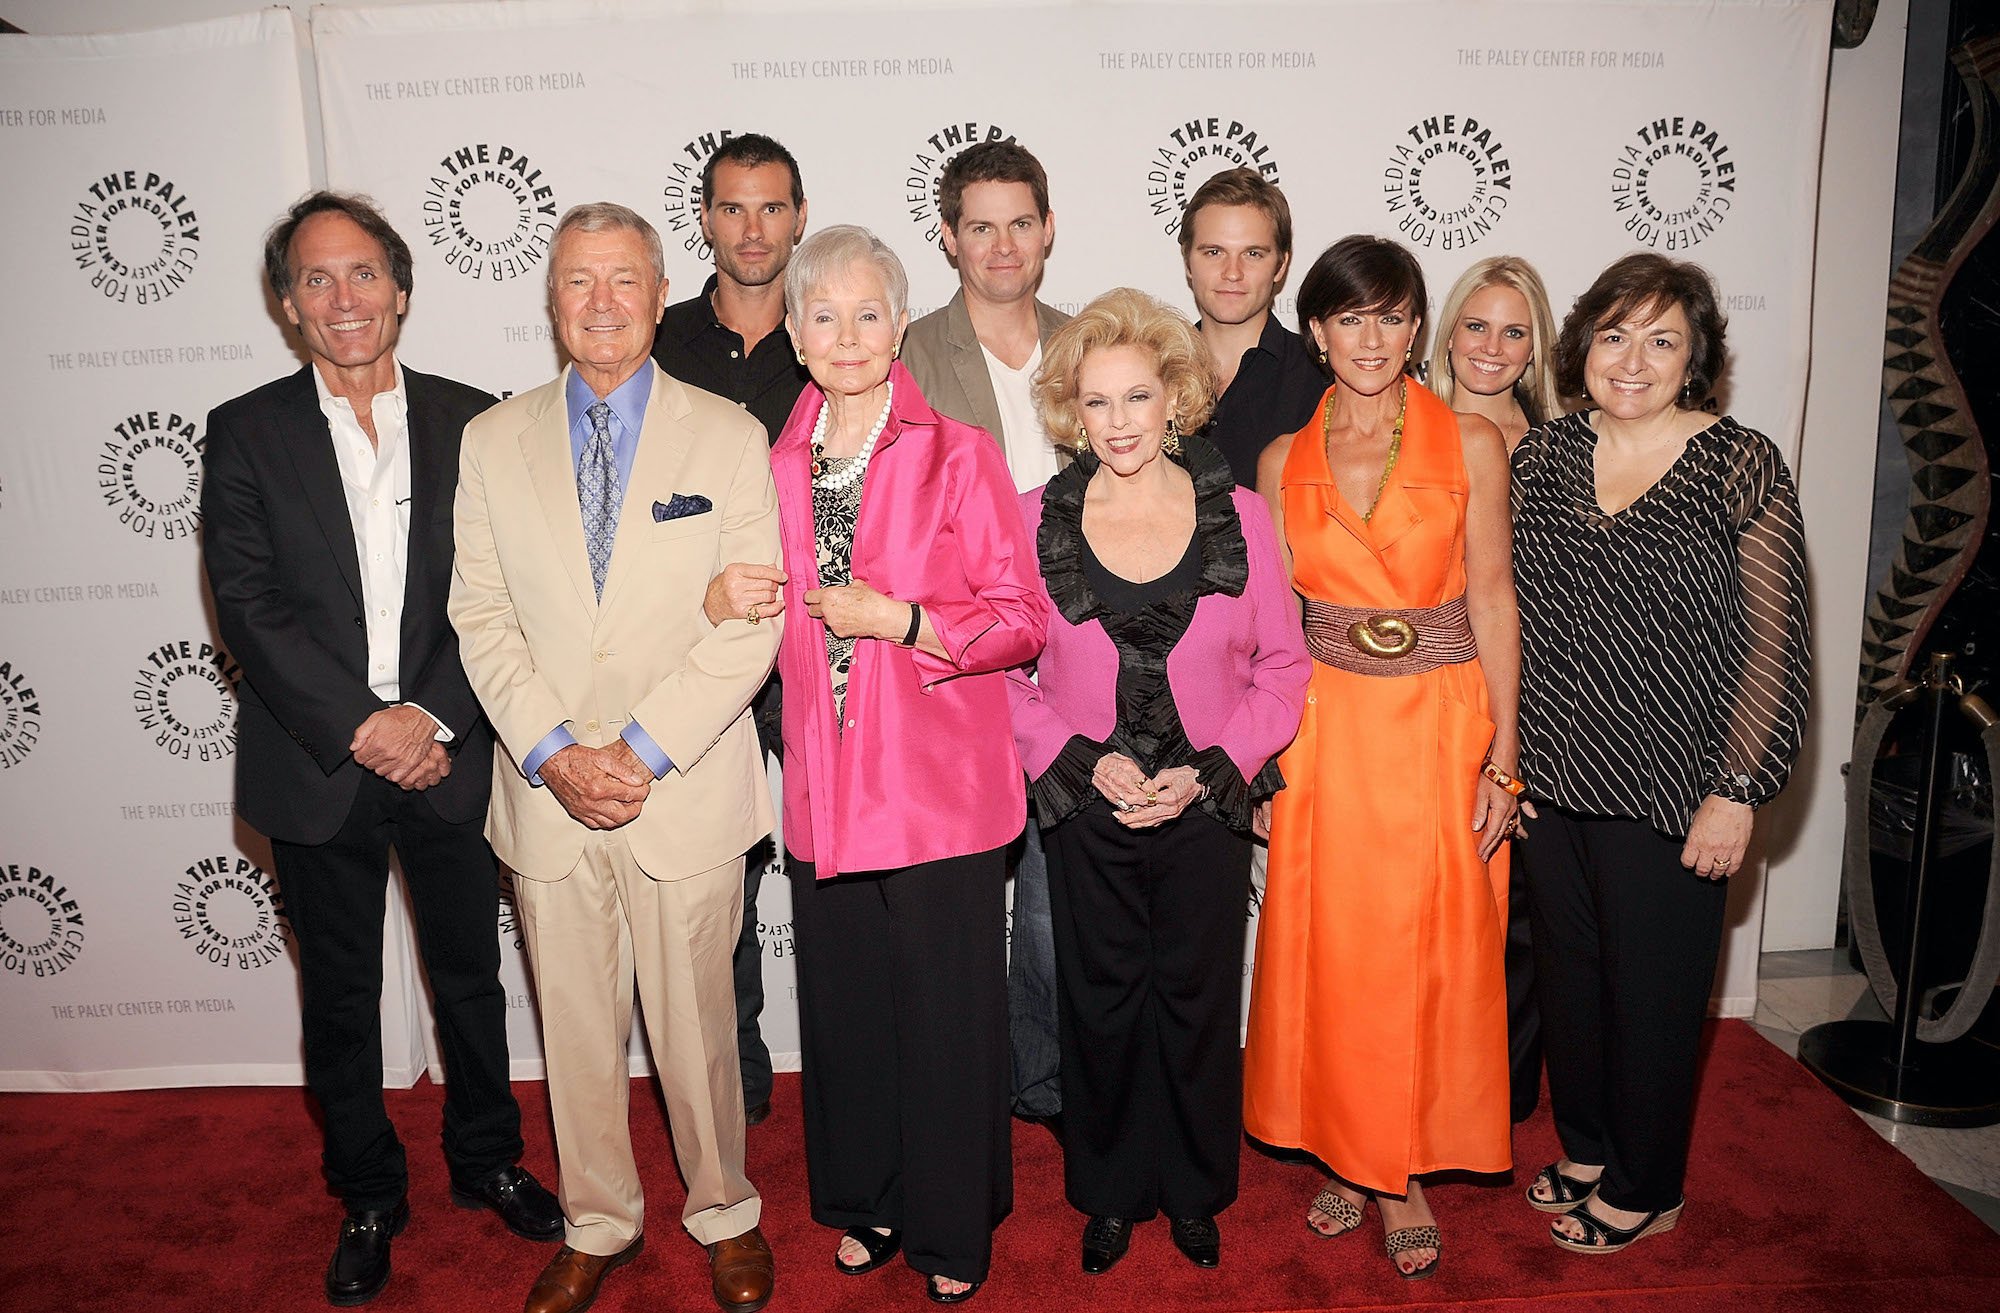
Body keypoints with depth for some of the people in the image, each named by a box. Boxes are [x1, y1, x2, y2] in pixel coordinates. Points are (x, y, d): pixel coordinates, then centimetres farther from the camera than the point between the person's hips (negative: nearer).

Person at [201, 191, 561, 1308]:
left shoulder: (473, 423, 1)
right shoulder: (248, 433, 0)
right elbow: (249, 607, -7)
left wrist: (434, 718, -14)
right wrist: (361, 728, -16)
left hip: (449, 760, 1)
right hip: (317, 770, 0)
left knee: (471, 976, 15)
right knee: (341, 995, 14)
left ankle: (488, 1160, 37)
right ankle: (369, 1197, 33)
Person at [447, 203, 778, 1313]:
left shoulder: (728, 436, -1)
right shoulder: (492, 441, 6)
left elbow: (753, 622, -7)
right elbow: (482, 616, 3)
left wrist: (642, 752, -14)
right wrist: (555, 753, -11)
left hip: (686, 793, -2)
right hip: (546, 796, 2)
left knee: (695, 1021, 9)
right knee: (574, 1027, 14)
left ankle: (722, 1213, 33)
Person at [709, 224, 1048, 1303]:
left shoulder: (959, 454, -5)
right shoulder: (773, 461, 9)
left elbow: (1022, 619, -6)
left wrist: (899, 620, -17)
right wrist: (733, 603, -2)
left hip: (940, 788, -4)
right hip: (823, 787, 4)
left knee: (947, 1012, 5)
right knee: (842, 1005, 13)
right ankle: (868, 1201, 37)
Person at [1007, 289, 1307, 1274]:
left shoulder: (1237, 515, -3)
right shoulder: (1036, 518, -4)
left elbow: (1283, 667, -1)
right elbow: (1003, 673, -2)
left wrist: (1208, 771, -11)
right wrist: (1085, 760, -14)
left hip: (1207, 808, 0)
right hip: (1085, 810, 0)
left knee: (1200, 1001, 13)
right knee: (1101, 1004, 13)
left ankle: (1194, 1192, 36)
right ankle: (1111, 1193, 35)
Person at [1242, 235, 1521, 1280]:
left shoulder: (1471, 445, -2)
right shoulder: (1283, 460, 4)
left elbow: (1491, 601, -2)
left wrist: (1501, 756, -7)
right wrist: (1264, 759, 2)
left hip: (1441, 725, -1)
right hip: (1326, 728, 2)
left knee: (1431, 952, 6)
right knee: (1328, 950, 9)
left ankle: (1406, 1169, 24)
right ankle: (1345, 1153, 29)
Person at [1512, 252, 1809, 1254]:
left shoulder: (1741, 466, -8)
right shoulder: (1543, 453, 4)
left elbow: (1775, 645, -8)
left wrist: (1738, 792, -12)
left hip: (1668, 792, -4)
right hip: (1551, 776, 4)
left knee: (1653, 986, 10)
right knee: (1567, 969, 17)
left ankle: (1646, 1189, 31)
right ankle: (1586, 1149, 39)